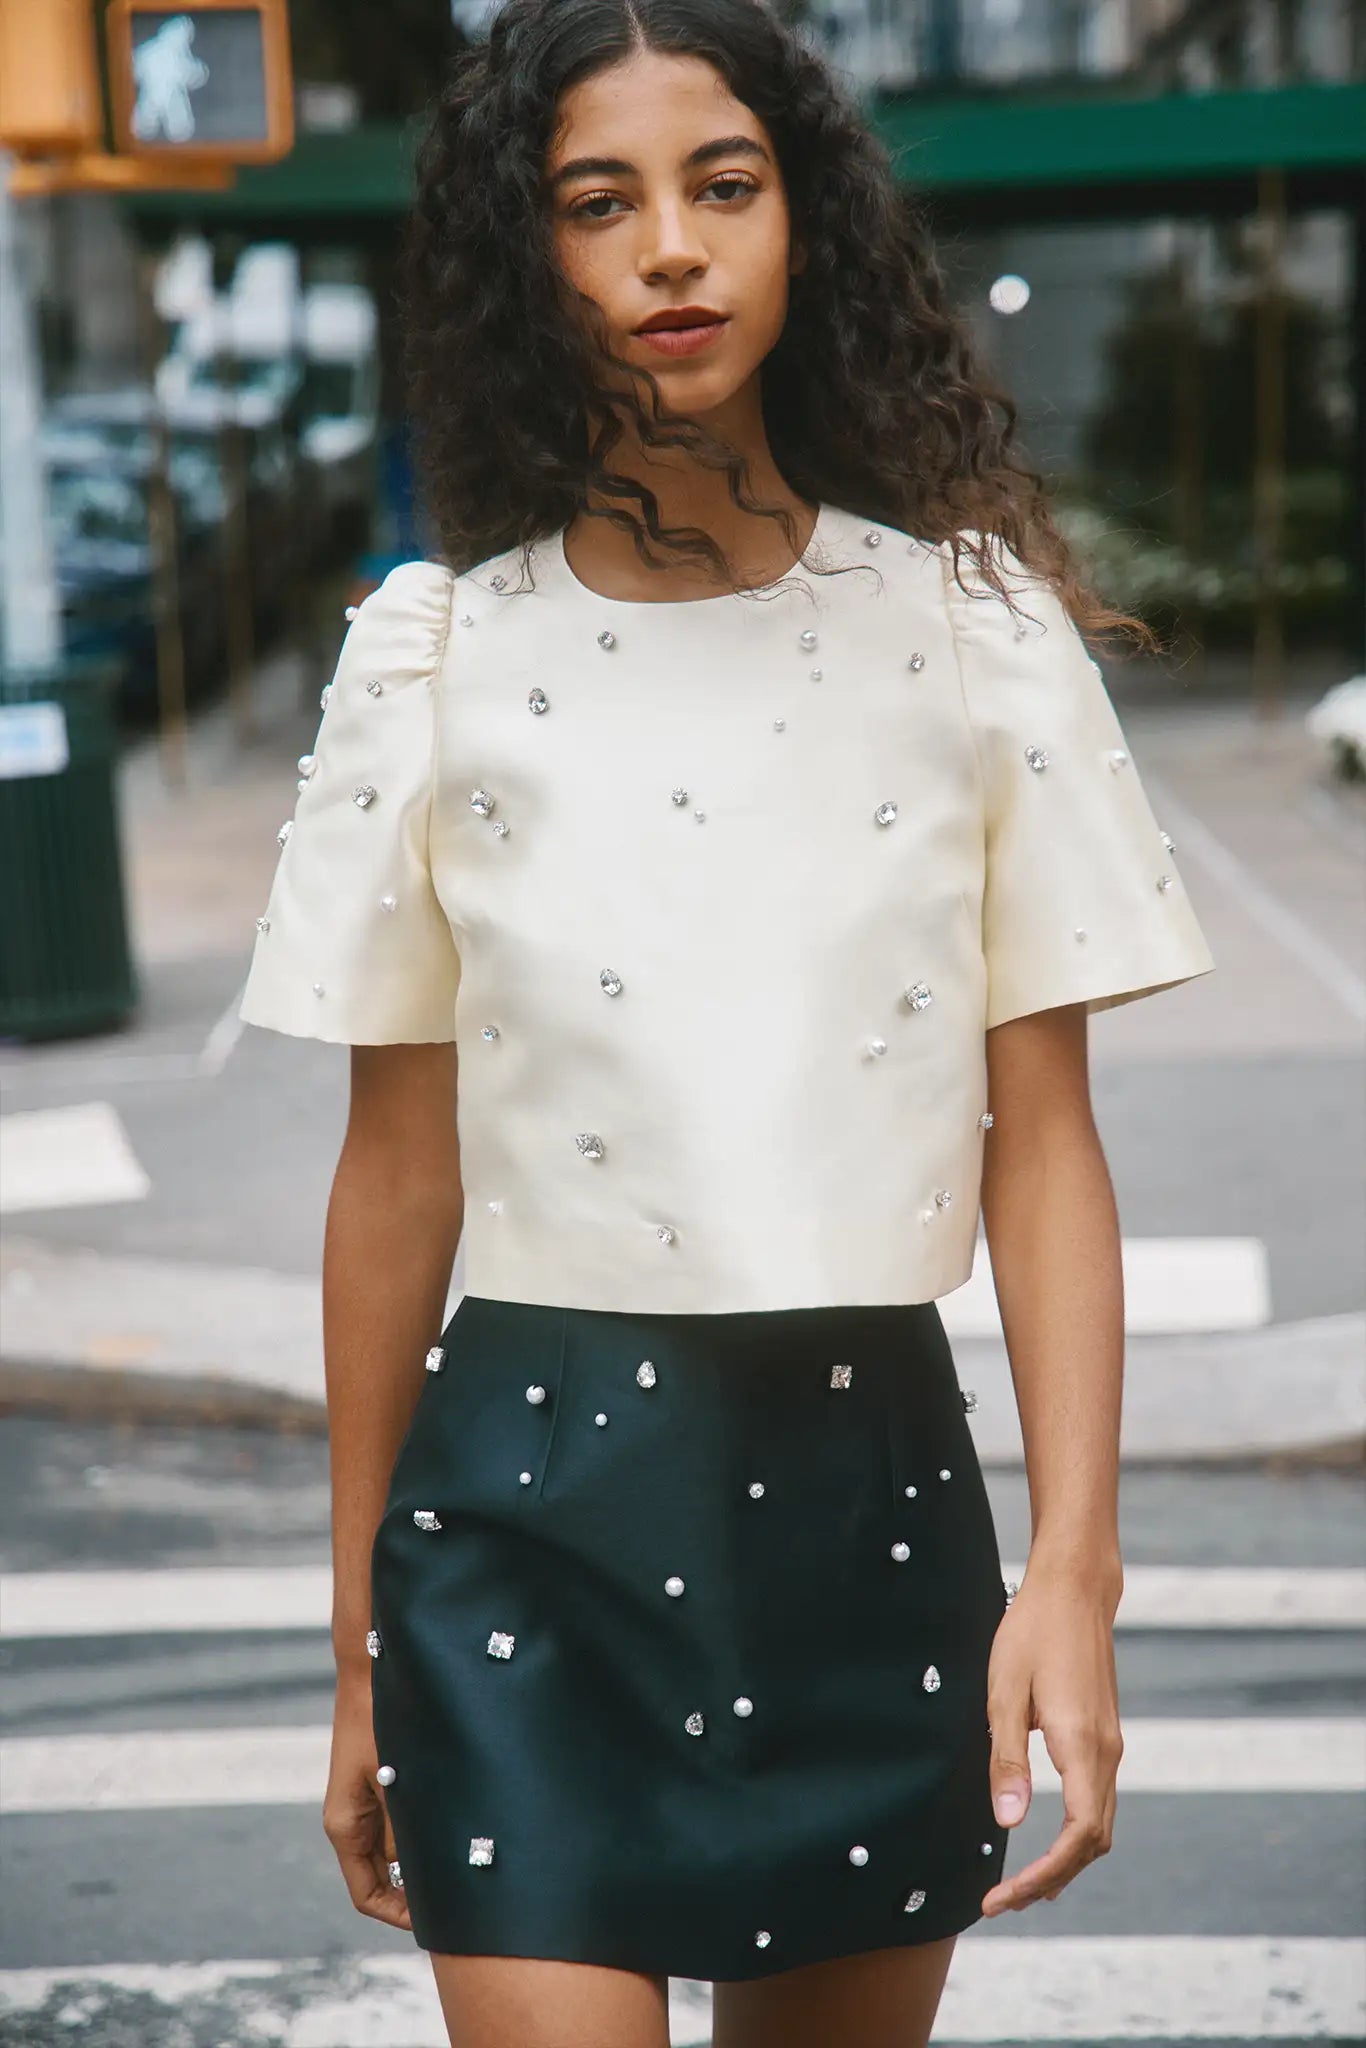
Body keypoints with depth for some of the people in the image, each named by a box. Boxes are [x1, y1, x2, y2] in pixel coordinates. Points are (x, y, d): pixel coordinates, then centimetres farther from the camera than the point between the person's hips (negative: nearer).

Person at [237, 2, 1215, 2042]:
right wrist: (361, 1647, 7)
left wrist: (1074, 1566, -11)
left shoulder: (971, 625, -1)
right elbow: (397, 1171, 4)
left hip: (872, 1491, 1)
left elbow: (1045, 1137, -1)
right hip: (531, 1504, -1)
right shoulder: (437, 655, 0)